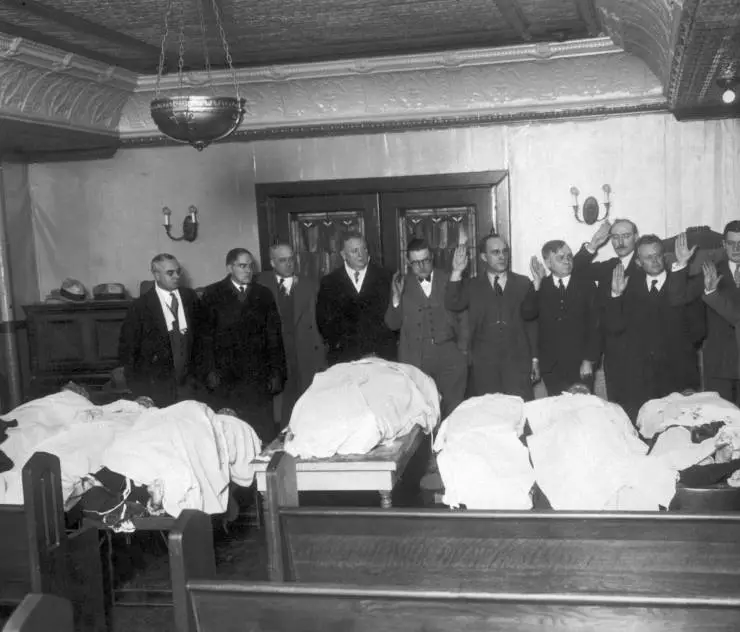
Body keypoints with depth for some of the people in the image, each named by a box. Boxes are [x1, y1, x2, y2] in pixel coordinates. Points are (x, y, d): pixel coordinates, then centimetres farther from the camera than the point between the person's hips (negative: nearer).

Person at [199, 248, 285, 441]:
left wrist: (276, 373, 6)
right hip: (224, 377, -2)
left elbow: (274, 336, 11)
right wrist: (209, 371, -6)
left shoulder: (264, 294, 12)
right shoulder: (213, 294, 5)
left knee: (264, 431, -5)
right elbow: (205, 334, 1)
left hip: (258, 376, 2)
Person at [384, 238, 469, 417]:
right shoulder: (403, 284, 8)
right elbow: (393, 324, 6)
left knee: (452, 413, 1)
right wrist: (396, 296, -9)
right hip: (415, 360, 0)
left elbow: (463, 317, 11)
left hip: (450, 357, 0)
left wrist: (463, 349, 4)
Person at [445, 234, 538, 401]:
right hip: (484, 364, 0)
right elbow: (452, 304, -7)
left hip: (518, 362, 0)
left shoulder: (523, 284, 10)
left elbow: (531, 321, 11)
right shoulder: (472, 286, 9)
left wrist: (534, 359, 9)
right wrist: (457, 272, -14)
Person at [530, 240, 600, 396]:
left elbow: (594, 325, 2)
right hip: (551, 367, 0)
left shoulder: (586, 285, 3)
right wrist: (537, 283, -18)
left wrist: (589, 360, -3)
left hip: (580, 366, 0)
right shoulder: (540, 287, 4)